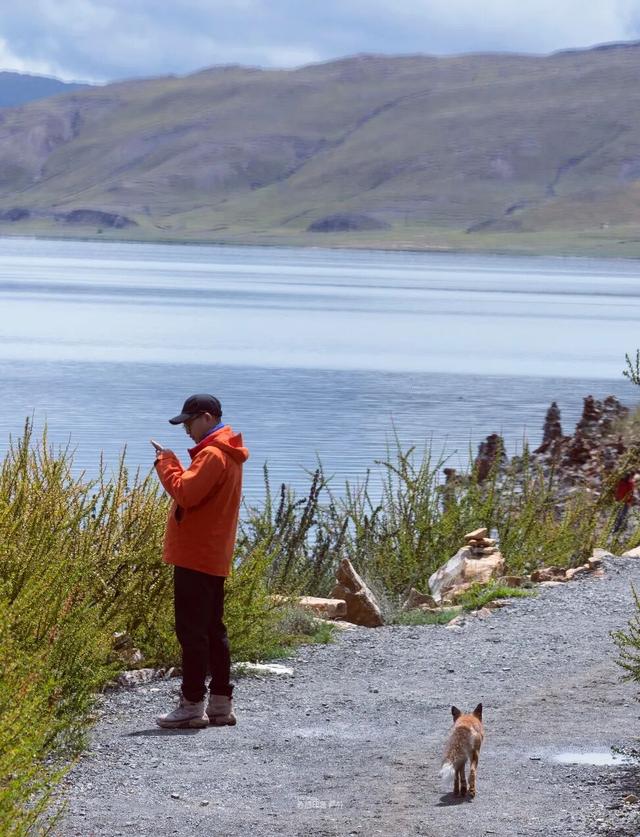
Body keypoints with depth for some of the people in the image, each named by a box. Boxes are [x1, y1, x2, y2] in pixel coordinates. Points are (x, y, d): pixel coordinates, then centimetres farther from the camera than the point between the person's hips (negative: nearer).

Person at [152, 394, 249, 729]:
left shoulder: (212, 455, -16)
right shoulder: (226, 454, 18)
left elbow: (185, 493, -23)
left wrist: (166, 462, -11)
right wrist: (170, 464, 9)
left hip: (195, 556, -11)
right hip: (214, 558, 11)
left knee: (191, 629, -8)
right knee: (212, 629, 12)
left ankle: (192, 705, -7)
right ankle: (220, 704, 14)